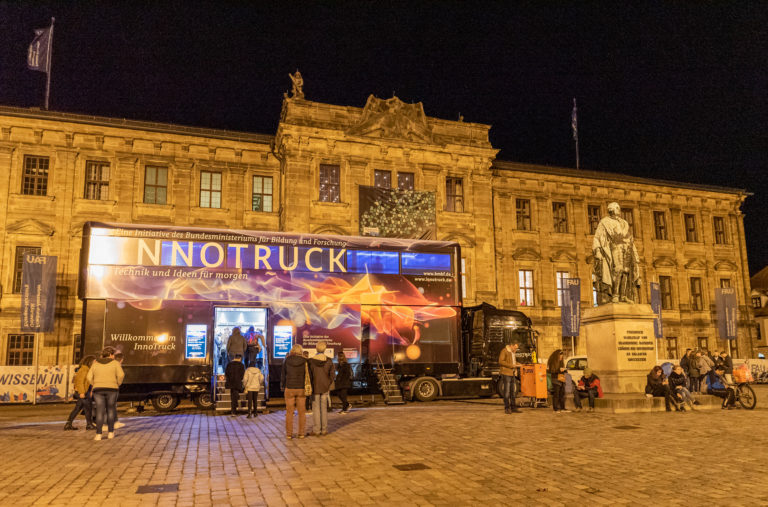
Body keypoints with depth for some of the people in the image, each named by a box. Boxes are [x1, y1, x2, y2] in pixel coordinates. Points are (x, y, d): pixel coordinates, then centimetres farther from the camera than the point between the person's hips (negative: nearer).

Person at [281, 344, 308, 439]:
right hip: (301, 389, 0)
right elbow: (308, 375, -5)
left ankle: (289, 434, 8)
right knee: (302, 412, 9)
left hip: (289, 389, 0)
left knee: (289, 412, 8)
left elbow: (283, 374, 1)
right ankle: (301, 433, 10)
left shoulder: (287, 360, -5)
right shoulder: (304, 361, -7)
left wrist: (282, 387, 14)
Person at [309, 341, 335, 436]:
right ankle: (324, 429, 12)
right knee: (324, 409, 11)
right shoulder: (329, 361, -6)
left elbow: (309, 376, -10)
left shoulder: (311, 361, -12)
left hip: (315, 388, -2)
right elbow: (331, 376, -2)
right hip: (325, 388, 2)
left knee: (316, 409, 5)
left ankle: (316, 430, 6)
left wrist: (310, 386, 5)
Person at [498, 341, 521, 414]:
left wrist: (516, 365, 9)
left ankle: (513, 407, 15)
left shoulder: (513, 352, 16)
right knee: (507, 391, -6)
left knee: (512, 391, 10)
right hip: (506, 373, -8)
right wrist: (511, 365, -19)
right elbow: (501, 361, -18)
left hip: (512, 373, 8)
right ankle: (507, 408, -2)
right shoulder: (504, 351, -10)